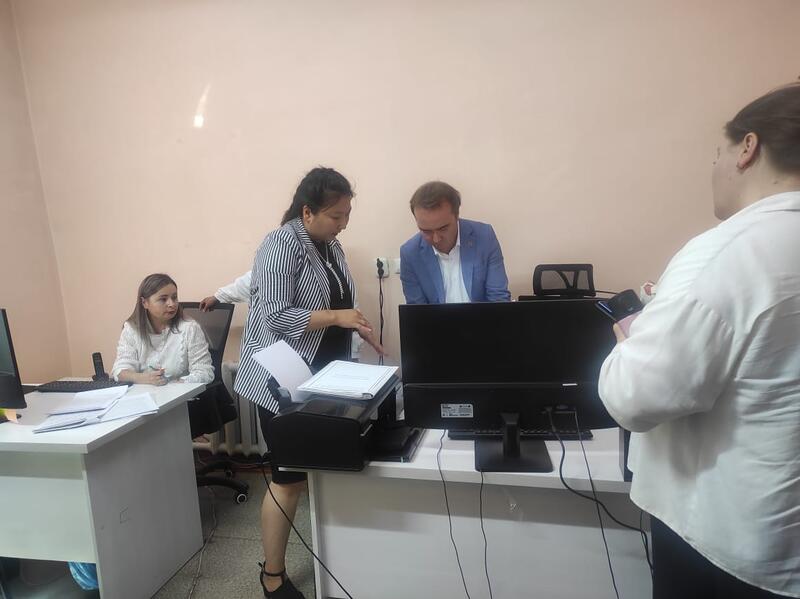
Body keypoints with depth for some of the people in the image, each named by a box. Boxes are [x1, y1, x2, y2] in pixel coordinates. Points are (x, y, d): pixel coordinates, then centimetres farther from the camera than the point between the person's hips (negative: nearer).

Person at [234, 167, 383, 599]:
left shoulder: (330, 245, 10)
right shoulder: (281, 245, -17)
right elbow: (275, 318, -24)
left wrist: (361, 329, 5)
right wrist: (335, 317, -26)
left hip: (322, 377, 8)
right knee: (289, 477, 0)